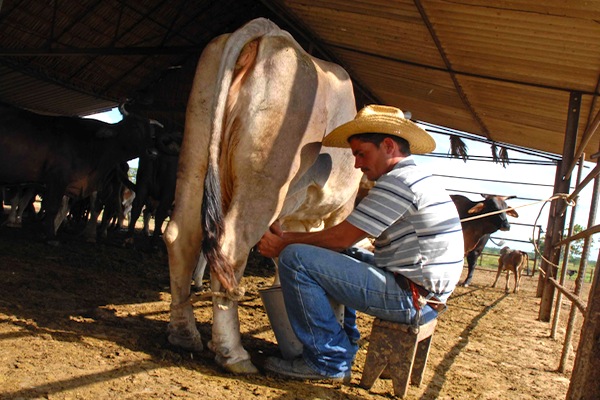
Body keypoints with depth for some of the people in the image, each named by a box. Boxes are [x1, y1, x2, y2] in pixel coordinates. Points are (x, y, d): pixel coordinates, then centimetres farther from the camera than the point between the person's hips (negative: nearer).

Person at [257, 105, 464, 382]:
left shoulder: (398, 181, -15)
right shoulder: (419, 180, 18)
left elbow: (341, 238, -14)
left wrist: (283, 245, -1)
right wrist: (286, 237, 8)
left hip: (410, 296, -11)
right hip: (427, 294, 11)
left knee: (296, 258, -15)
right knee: (338, 255, 28)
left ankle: (329, 361, -7)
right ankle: (345, 345, 25)